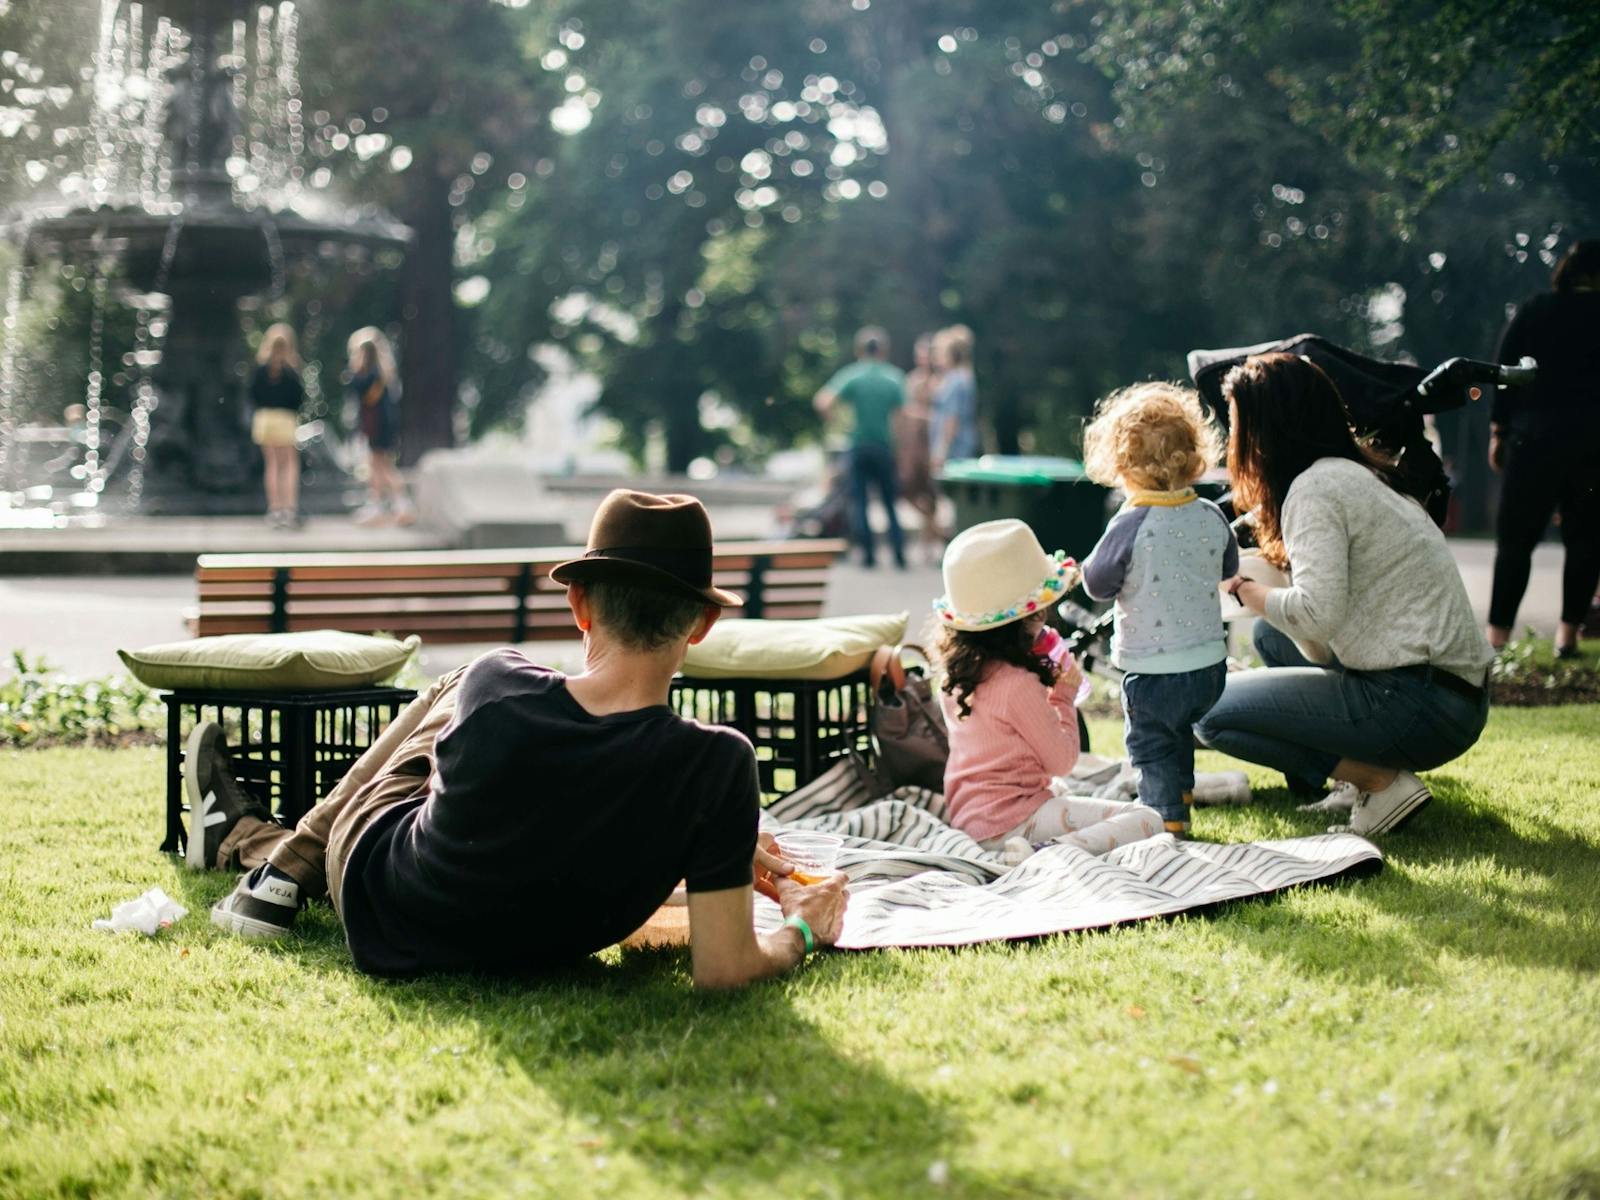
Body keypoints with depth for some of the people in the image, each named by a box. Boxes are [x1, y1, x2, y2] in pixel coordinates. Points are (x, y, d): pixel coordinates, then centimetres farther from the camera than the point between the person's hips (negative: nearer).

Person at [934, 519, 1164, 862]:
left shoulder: (953, 673, 5)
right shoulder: (1019, 684, -20)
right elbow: (1062, 761, -10)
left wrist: (1047, 686, 16)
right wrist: (1064, 695, 2)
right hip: (1009, 819, -9)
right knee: (1146, 820, -15)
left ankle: (1038, 849, 6)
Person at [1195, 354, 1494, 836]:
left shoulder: (1316, 487, -12)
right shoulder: (1361, 473, 17)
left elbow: (1317, 612, -21)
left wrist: (1241, 587, -5)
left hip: (1420, 703, -10)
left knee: (1212, 711, -5)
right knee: (1271, 631, 25)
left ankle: (1382, 782, -6)